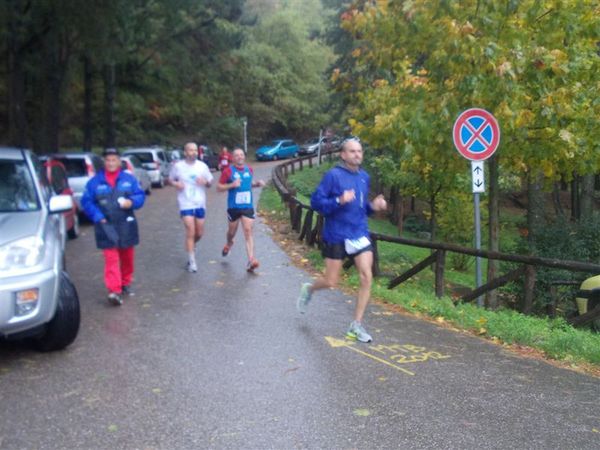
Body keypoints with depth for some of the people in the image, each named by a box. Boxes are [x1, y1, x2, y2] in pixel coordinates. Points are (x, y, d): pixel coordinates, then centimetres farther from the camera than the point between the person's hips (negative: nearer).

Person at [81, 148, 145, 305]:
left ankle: (126, 283, 32)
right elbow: (86, 201, 3)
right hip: (106, 226, -2)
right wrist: (98, 217, -10)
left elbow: (140, 195, 5)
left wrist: (132, 202, -17)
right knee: (111, 259, -10)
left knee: (127, 257, 13)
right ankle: (114, 291, -16)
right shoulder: (95, 181, 2)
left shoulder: (129, 179, 5)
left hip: (126, 225, 2)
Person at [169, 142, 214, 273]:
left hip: (200, 204, 3)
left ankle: (191, 246, 44)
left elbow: (210, 183, 9)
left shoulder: (202, 166, 1)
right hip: (186, 204, -3)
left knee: (199, 233, 10)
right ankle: (192, 262, 0)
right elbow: (171, 179, 10)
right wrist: (176, 184, -12)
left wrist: (205, 182, -14)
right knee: (190, 232, -10)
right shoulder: (178, 166, -3)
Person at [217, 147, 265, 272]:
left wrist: (257, 184, 3)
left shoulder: (249, 169, 6)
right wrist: (232, 185, -21)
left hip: (248, 206, 2)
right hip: (233, 207, -1)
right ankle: (229, 243, 52)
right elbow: (219, 187, -5)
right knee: (232, 231, 15)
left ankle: (251, 260, -17)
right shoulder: (228, 171, -7)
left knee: (248, 231, -10)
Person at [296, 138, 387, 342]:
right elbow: (316, 201, -12)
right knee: (331, 282, 5)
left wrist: (373, 206, 0)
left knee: (366, 277, -8)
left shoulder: (364, 177, 9)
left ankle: (357, 325, 3)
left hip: (360, 235, 5)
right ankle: (309, 289, 40)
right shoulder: (333, 175, -10)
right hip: (336, 236, -4)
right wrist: (339, 201, -26)